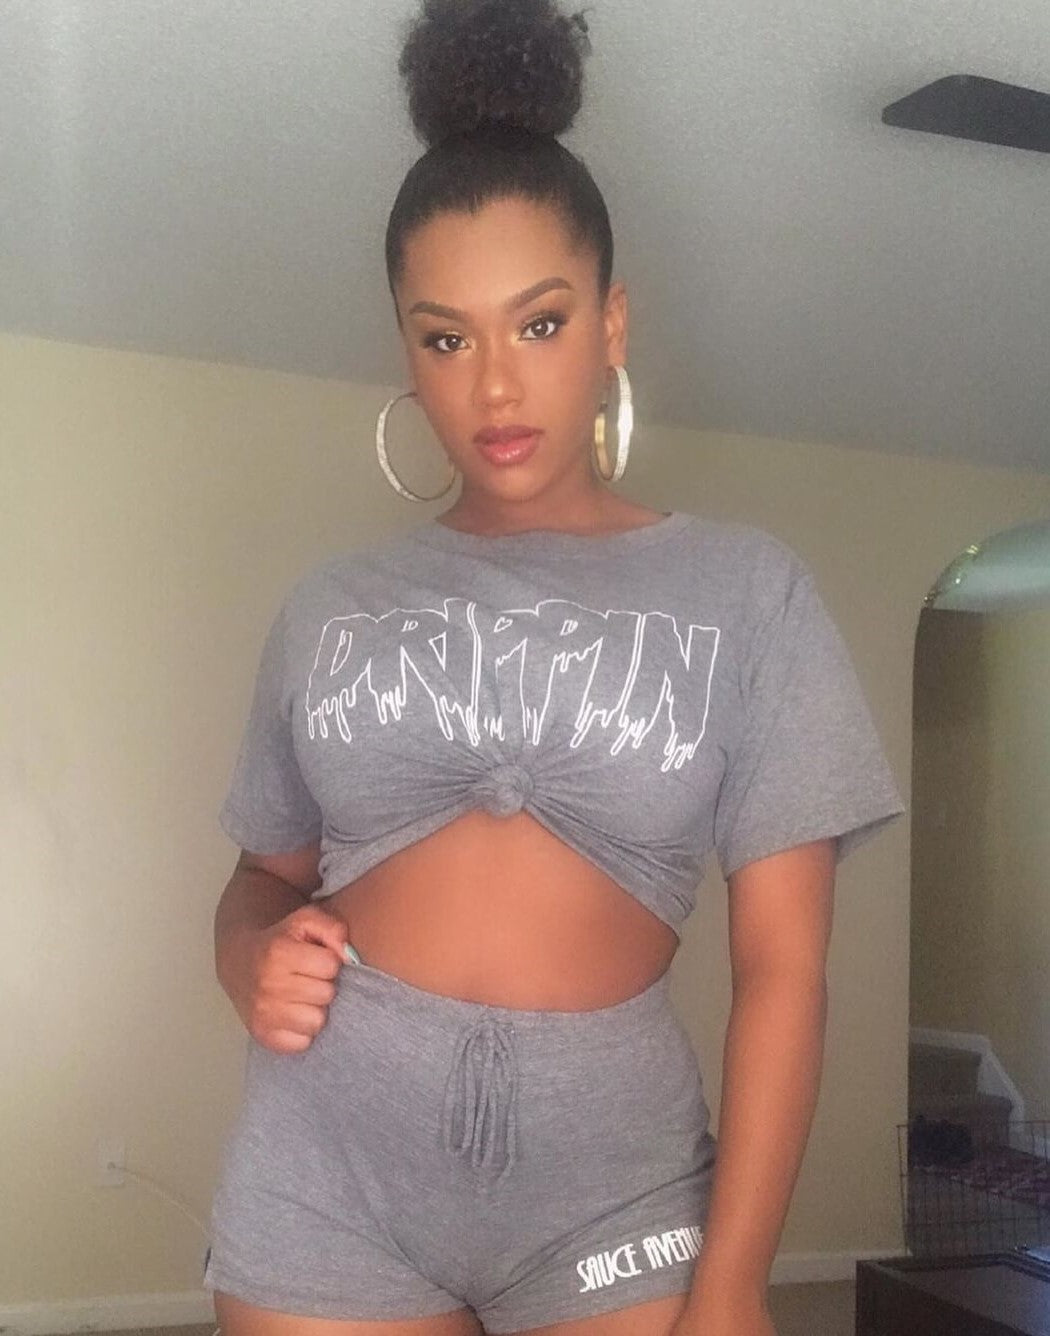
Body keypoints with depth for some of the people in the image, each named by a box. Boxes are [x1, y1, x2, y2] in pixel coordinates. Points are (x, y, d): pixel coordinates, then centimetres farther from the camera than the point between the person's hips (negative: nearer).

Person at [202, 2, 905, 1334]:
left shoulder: (745, 590, -1)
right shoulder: (333, 604, 6)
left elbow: (782, 966, -5)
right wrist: (250, 959, -7)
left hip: (610, 1169, -1)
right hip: (328, 1163, 2)